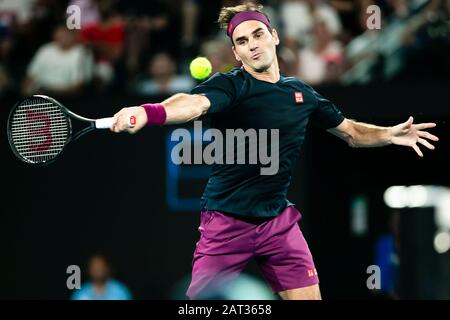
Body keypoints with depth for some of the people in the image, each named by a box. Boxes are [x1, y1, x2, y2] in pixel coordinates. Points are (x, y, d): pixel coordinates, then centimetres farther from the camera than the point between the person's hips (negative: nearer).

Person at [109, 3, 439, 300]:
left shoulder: (301, 92, 5)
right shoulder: (229, 86, -12)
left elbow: (352, 132, 20)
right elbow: (194, 103, -35)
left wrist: (389, 135, 2)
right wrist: (149, 112, -55)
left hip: (279, 222, 4)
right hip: (227, 223, -4)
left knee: (308, 295, -1)